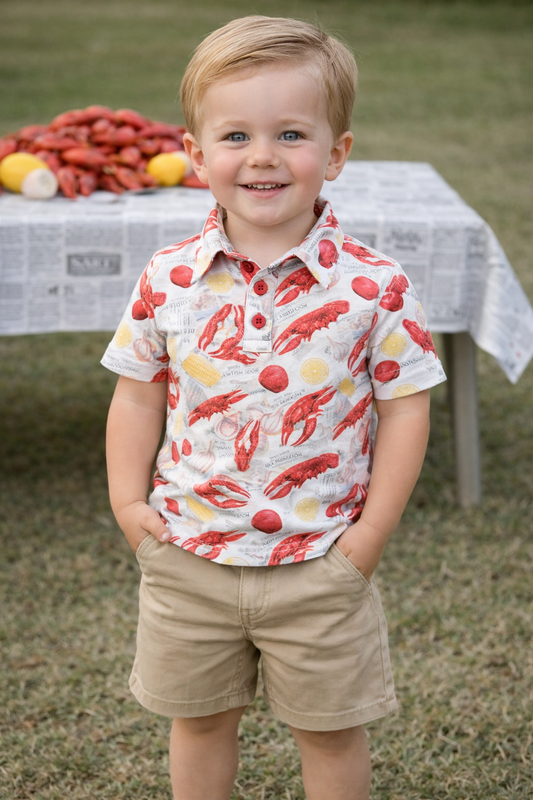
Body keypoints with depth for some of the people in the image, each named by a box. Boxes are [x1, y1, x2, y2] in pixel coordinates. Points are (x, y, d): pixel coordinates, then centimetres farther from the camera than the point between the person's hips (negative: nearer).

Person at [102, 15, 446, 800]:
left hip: (320, 562, -2)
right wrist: (129, 501, -3)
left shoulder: (373, 286, -13)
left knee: (331, 729, 16)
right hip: (189, 555, 2)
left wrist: (369, 535, -10)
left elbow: (404, 406, -8)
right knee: (198, 718, 21)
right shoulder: (169, 279, -7)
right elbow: (138, 390, 4)